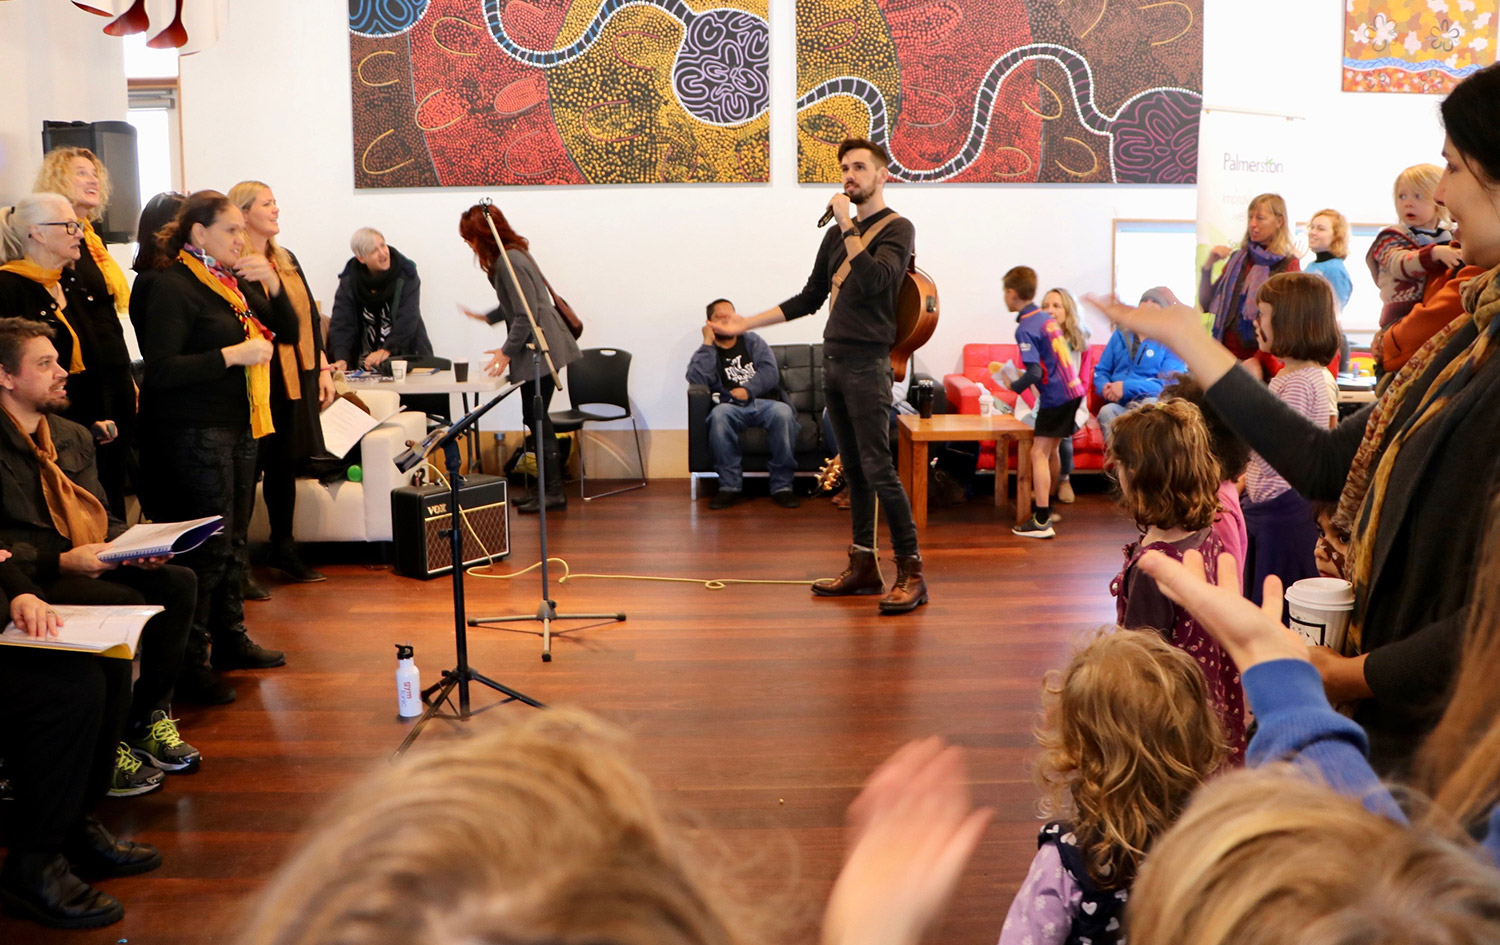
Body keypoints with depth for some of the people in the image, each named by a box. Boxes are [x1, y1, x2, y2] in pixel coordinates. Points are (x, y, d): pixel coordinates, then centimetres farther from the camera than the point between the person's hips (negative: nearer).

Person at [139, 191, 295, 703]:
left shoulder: (233, 284, 15)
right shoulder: (174, 286, -11)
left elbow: (288, 330, 14)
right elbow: (161, 369, -19)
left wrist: (272, 285, -2)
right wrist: (232, 355, -21)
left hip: (239, 428, 9)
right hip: (197, 433, -9)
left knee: (235, 541, 15)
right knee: (209, 546, -8)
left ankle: (230, 638, 27)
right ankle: (191, 662, 0)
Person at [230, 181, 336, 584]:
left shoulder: (287, 261, 16)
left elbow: (311, 317, 17)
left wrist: (323, 369, 14)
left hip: (298, 378, 7)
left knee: (286, 463, 13)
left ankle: (283, 548, 24)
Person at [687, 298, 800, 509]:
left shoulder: (753, 341, 21)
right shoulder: (706, 352, 17)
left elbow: (770, 373, 4)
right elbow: (695, 379, -5)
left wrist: (748, 389, -13)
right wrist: (708, 343, -1)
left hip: (765, 402, 1)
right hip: (732, 406, 0)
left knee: (783, 412, -35)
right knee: (719, 414, -37)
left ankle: (782, 485, -26)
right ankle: (730, 486, -28)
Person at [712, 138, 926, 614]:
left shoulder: (897, 228, -4)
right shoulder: (837, 234, 17)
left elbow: (873, 280, -21)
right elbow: (810, 298, 22)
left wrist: (847, 224, -18)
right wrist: (748, 323, 22)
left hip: (867, 363, -7)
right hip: (834, 360, 7)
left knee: (878, 468, -11)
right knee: (854, 468, 10)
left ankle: (911, 572, -7)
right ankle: (864, 565, 16)